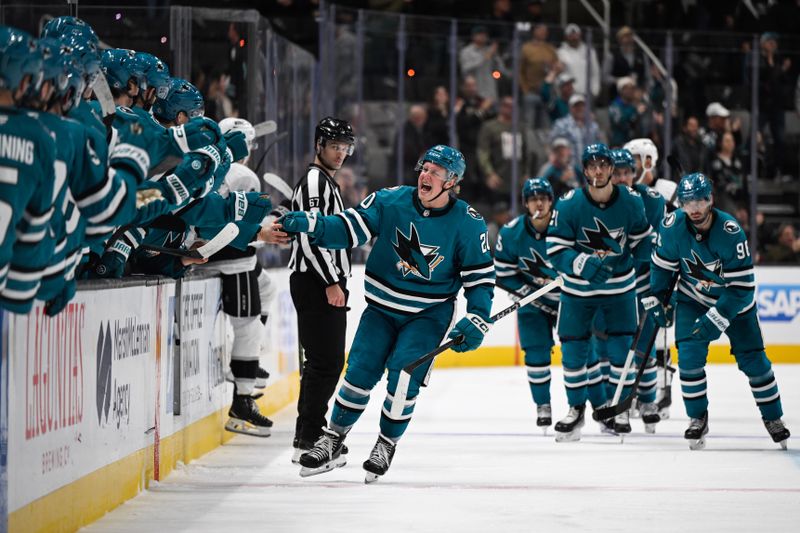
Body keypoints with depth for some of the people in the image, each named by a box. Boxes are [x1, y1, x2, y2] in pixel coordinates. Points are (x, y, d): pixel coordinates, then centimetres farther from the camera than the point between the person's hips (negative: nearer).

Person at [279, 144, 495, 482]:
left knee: (404, 373, -17)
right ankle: (333, 441, 14)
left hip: (429, 314, -2)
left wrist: (477, 320, -16)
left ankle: (387, 445, 5)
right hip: (383, 306, 2)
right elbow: (350, 229, -13)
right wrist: (310, 224, -31)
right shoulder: (391, 201, -10)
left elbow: (481, 277, -5)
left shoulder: (467, 224, -12)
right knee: (360, 371, -4)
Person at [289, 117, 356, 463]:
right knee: (326, 362, -13)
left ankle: (309, 437, 20)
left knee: (325, 362, 14)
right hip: (316, 283, -11)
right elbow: (311, 235, -21)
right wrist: (331, 283, -24)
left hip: (325, 284, 11)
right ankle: (308, 442, -14)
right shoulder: (315, 181, -11)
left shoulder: (327, 183, 22)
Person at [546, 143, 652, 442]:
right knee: (573, 349, 0)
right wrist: (584, 263, -35)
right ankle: (576, 409, 19)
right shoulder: (569, 205, -17)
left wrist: (625, 259, -17)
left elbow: (643, 239, 2)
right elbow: (555, 250, -18)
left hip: (619, 286, 1)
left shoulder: (631, 201, -12)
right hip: (578, 287, -1)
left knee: (622, 348, -2)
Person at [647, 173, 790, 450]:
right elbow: (662, 264, -2)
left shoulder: (730, 233, -31)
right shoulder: (673, 226, -22)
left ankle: (773, 417, 20)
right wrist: (656, 299, -1)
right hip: (692, 299, 2)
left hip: (734, 299, -2)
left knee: (753, 360, 1)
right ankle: (698, 417, 2)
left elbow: (743, 286, -29)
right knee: (689, 356, -14)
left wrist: (716, 319, -33)